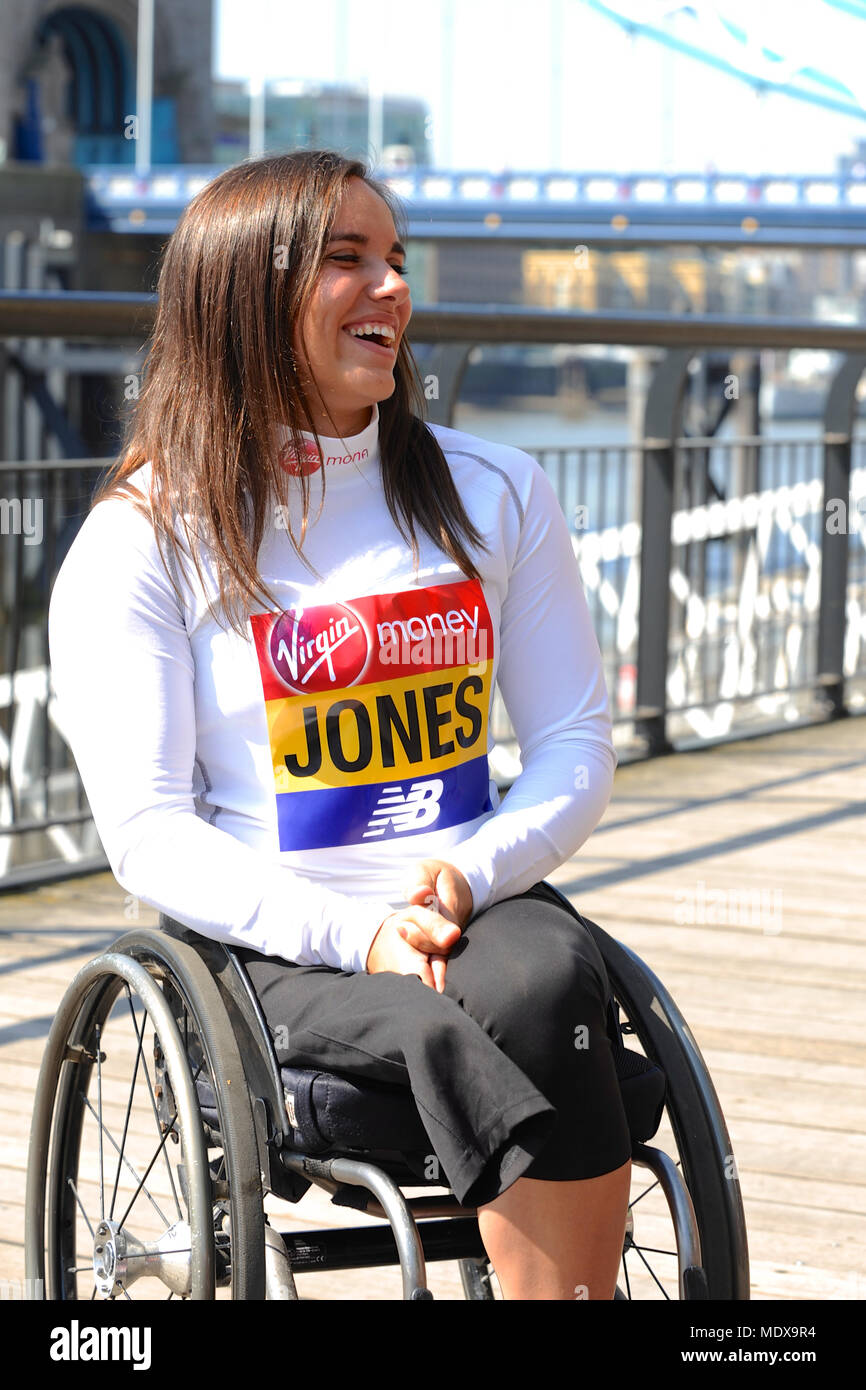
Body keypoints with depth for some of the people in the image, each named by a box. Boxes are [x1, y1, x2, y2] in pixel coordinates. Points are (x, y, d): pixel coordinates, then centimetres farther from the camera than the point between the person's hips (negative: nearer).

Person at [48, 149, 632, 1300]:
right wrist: (355, 935, -19)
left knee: (540, 983, -33)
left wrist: (469, 875, -9)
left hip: (483, 909, 3)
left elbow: (576, 744, 12)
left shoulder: (495, 493, 12)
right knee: (478, 1039, -34)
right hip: (275, 949, -3)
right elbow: (148, 831, -4)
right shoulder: (142, 540, 1)